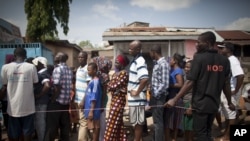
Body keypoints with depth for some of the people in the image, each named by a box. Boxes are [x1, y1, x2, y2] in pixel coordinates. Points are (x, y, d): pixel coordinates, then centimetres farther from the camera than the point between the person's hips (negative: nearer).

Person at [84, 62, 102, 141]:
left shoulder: (95, 81, -15)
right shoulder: (92, 81, 13)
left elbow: (94, 98, -19)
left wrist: (91, 111, -19)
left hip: (93, 110, -9)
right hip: (89, 109, 9)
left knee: (95, 128, -1)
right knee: (93, 128, 14)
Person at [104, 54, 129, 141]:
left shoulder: (124, 73, -13)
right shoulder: (115, 73, 16)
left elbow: (115, 86, -18)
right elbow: (110, 85, 13)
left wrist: (108, 84, -1)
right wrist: (109, 85, -8)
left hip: (119, 99, -9)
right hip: (114, 99, 9)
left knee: (113, 123, -6)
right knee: (118, 122, 13)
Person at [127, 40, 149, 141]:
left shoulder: (140, 62, -17)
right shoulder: (135, 61, 13)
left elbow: (145, 79, -32)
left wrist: (137, 92, -22)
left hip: (137, 99, -10)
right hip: (134, 99, 10)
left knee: (138, 123, 1)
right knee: (136, 122, 17)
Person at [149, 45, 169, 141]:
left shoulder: (163, 64, -16)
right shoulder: (157, 63, 13)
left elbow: (165, 84, -21)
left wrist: (155, 94, -17)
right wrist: (152, 94, 13)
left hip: (158, 97, -9)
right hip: (154, 95, 9)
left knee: (158, 121, 0)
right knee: (156, 119, 18)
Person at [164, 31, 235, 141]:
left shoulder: (199, 58, -13)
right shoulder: (224, 60, 3)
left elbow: (190, 82, -17)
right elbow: (226, 84, 7)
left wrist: (175, 99, -14)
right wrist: (229, 102, 21)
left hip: (200, 103, -6)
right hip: (214, 103, 6)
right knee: (207, 132, 20)